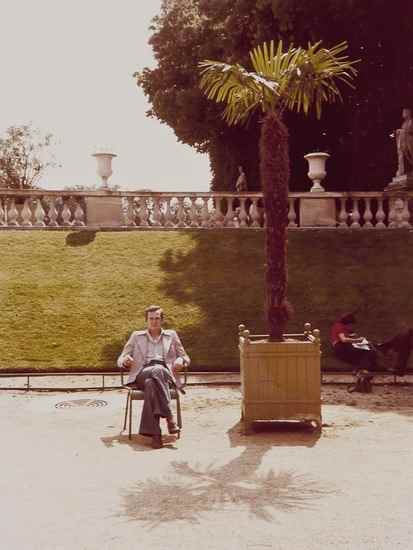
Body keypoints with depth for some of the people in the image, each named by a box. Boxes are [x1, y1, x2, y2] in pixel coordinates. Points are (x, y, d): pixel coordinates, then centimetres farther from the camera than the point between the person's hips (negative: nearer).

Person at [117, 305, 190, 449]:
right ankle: (169, 416, -41)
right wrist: (125, 361, -9)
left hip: (166, 374, 0)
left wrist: (180, 361, -3)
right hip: (142, 375, 0)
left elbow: (185, 357, 23)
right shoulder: (136, 336, 22)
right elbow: (120, 360, 17)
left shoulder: (171, 335, 23)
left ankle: (153, 432, -43)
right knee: (151, 383, -40)